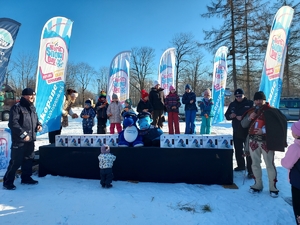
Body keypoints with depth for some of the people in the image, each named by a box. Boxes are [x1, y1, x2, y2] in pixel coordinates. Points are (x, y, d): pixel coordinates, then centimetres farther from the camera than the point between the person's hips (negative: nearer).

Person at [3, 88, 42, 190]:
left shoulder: (32, 108, 14)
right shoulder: (17, 107, -12)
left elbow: (36, 119, 26)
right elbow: (13, 123, -18)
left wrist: (39, 125, 4)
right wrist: (22, 134, -23)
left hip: (30, 139, 8)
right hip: (19, 140, -8)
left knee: (28, 159, 16)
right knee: (15, 162, -4)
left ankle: (26, 178, 30)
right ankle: (8, 182, 10)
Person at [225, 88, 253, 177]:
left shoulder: (250, 103, -4)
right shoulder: (232, 104, 10)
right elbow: (226, 115, 15)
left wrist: (243, 118, -22)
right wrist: (230, 116, -8)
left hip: (247, 131, -5)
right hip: (236, 131, 6)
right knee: (238, 150, 15)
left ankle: (251, 170, -1)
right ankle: (241, 165, 32)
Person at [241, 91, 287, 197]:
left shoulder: (270, 111, -5)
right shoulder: (251, 111, 11)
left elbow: (278, 125, -13)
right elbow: (243, 124, 10)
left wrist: (264, 130, -20)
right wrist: (249, 118, -8)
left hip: (266, 141, -5)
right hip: (253, 141, 5)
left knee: (270, 164, 0)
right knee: (255, 163, 12)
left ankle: (273, 187, 12)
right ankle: (258, 185, 25)